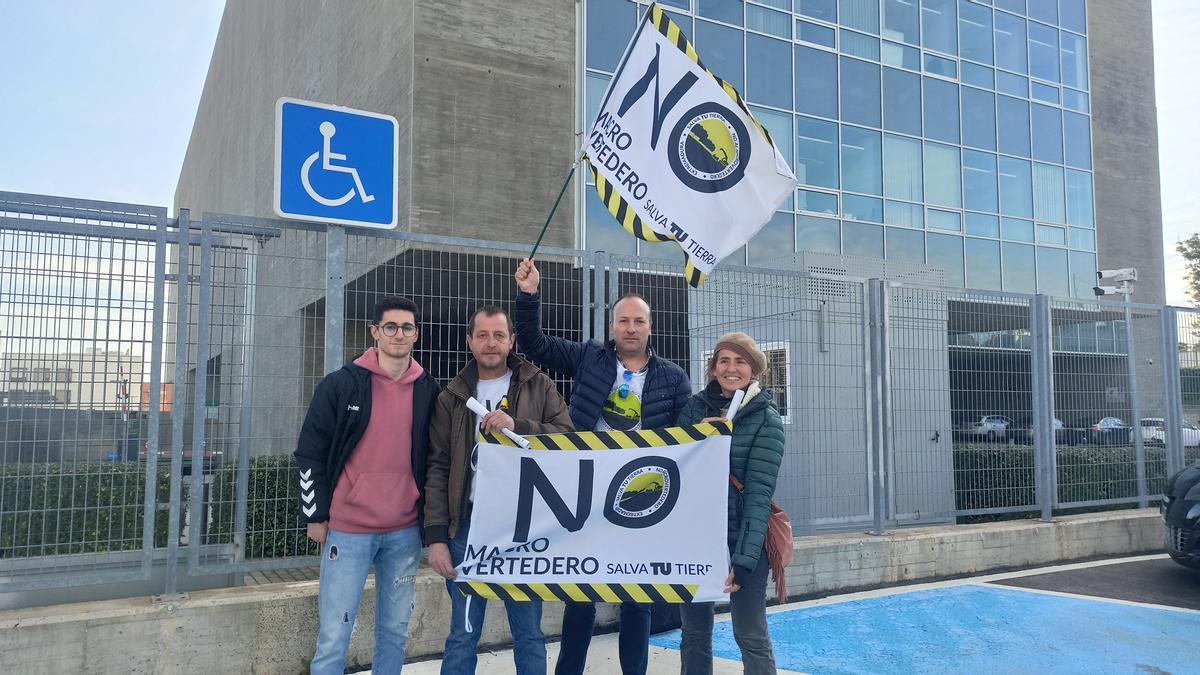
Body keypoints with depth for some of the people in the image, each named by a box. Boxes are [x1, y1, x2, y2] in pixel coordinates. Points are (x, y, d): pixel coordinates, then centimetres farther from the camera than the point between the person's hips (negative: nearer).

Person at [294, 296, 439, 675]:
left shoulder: (428, 391, 6)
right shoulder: (341, 384, -3)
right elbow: (310, 452, 0)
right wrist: (316, 516, -3)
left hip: (405, 533, 3)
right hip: (347, 531, -3)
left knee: (395, 632, 12)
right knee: (334, 637, 0)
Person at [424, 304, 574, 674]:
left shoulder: (539, 386, 5)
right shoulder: (453, 396, 7)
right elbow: (438, 468, 4)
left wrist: (518, 426, -18)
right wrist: (436, 536, -3)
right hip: (469, 527, 1)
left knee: (529, 634, 9)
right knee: (462, 636, 8)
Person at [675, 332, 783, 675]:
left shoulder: (766, 420, -7)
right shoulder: (695, 406, 5)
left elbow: (759, 491, -13)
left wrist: (742, 558, -20)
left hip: (742, 539, -3)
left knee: (751, 637, 2)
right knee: (694, 633, 10)